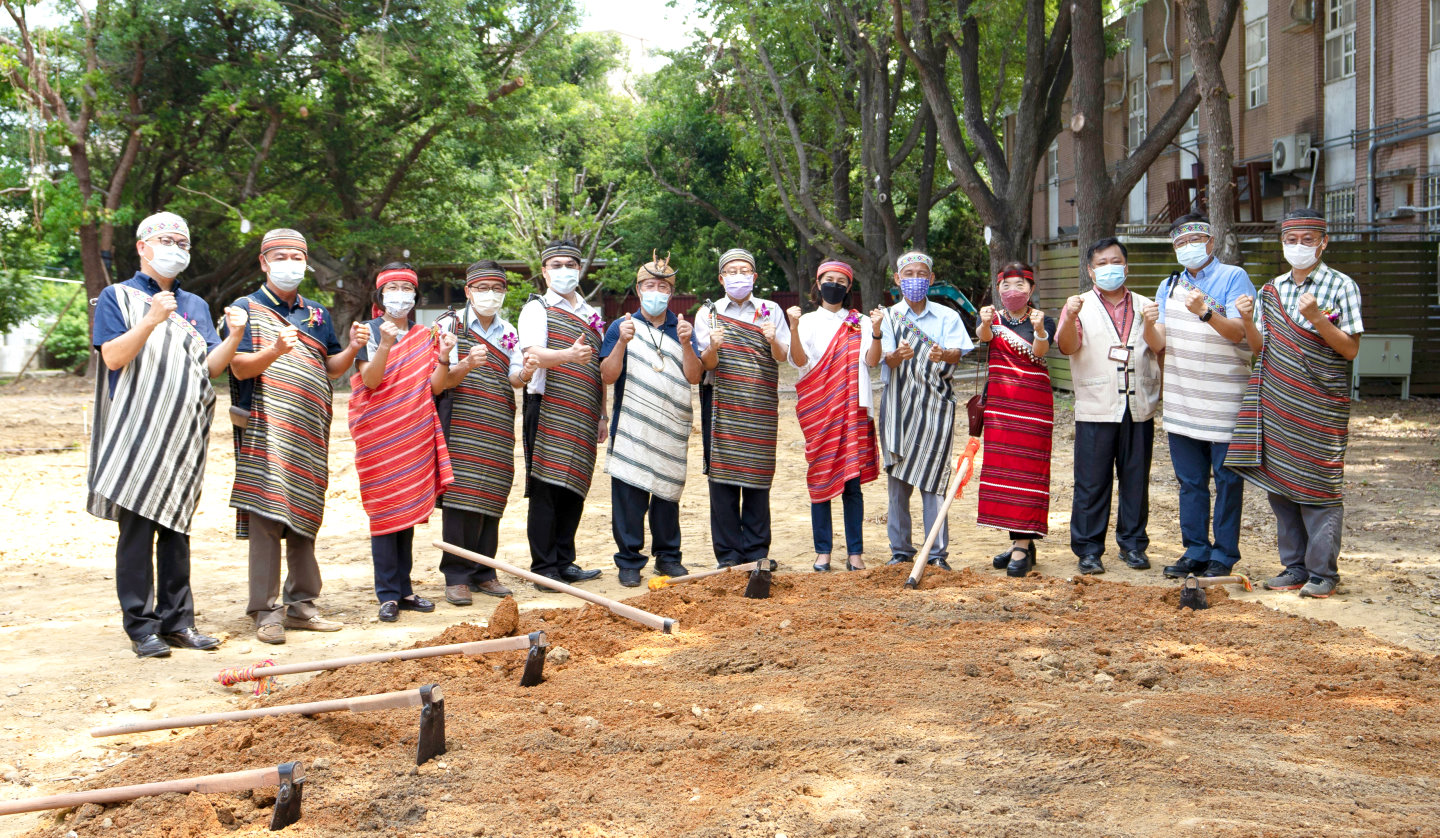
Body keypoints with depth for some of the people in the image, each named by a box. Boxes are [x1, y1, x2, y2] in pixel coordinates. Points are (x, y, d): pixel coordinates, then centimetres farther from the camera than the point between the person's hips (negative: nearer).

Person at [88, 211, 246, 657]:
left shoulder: (195, 306, 20)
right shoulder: (118, 297, 5)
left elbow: (210, 367, 11)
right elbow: (113, 356, -8)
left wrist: (233, 336, -7)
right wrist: (151, 320, -21)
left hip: (184, 435, 5)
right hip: (137, 431, -5)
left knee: (176, 528, 7)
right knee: (137, 527, -6)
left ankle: (177, 620, 11)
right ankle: (141, 626, -2)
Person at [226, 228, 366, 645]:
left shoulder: (317, 314, 18)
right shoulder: (246, 308, 1)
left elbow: (332, 368, 18)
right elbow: (240, 368, -9)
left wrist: (352, 348, -2)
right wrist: (274, 352, -27)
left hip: (310, 433, 6)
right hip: (265, 429, -6)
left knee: (304, 518, 9)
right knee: (266, 516, -10)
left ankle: (301, 603, 17)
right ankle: (266, 610, -7)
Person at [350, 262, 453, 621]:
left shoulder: (425, 337, 12)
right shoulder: (370, 331, 1)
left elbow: (434, 387, 6)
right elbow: (370, 380, -12)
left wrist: (443, 356, -11)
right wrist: (385, 344, -25)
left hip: (416, 435, 4)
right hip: (380, 432, -4)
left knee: (409, 509, 7)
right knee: (385, 511, -6)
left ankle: (403, 589, 13)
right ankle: (388, 595, -3)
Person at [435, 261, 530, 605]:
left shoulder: (509, 333, 15)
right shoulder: (452, 325, 3)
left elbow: (514, 380, 3)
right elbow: (444, 380, -6)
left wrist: (525, 371, -20)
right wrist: (467, 364, -26)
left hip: (498, 429, 4)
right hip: (461, 424, -4)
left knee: (491, 498, 4)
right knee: (461, 497, -10)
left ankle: (483, 573, 12)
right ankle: (456, 577, -6)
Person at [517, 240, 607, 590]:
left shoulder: (591, 315, 20)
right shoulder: (537, 309, 1)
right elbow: (533, 354, -17)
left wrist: (602, 414, 18)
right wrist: (569, 354, -35)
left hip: (582, 417, 6)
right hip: (548, 410, -6)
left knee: (574, 490, 7)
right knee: (545, 489, -6)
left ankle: (564, 562, 16)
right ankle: (544, 568, -3)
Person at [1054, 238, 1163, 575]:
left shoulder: (1143, 306, 15)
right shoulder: (1081, 306, 7)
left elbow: (1158, 347, 1)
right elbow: (1067, 346, -10)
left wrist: (1150, 326, -21)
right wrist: (1070, 318, -29)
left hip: (1138, 408, 2)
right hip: (1096, 409, -2)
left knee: (1136, 479, 6)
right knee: (1091, 482, -2)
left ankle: (1133, 544, 18)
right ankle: (1089, 549, 5)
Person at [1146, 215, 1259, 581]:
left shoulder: (1233, 277, -3)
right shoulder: (1170, 286, 14)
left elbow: (1237, 332, -15)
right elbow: (1158, 341, 7)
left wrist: (1205, 313, -31)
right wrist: (1149, 324, -15)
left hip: (1224, 399, -5)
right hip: (1182, 400, 5)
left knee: (1227, 479, 0)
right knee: (1190, 481, 10)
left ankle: (1224, 555, 7)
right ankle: (1195, 551, 19)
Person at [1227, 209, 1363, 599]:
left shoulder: (1341, 287, -2)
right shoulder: (1272, 290, 12)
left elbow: (1350, 349, -6)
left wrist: (1316, 318, -20)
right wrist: (1247, 320, -5)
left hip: (1321, 405, -5)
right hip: (1278, 402, 5)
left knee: (1318, 486, -4)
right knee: (1280, 484, 6)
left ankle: (1323, 572, 3)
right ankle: (1295, 567, 15)